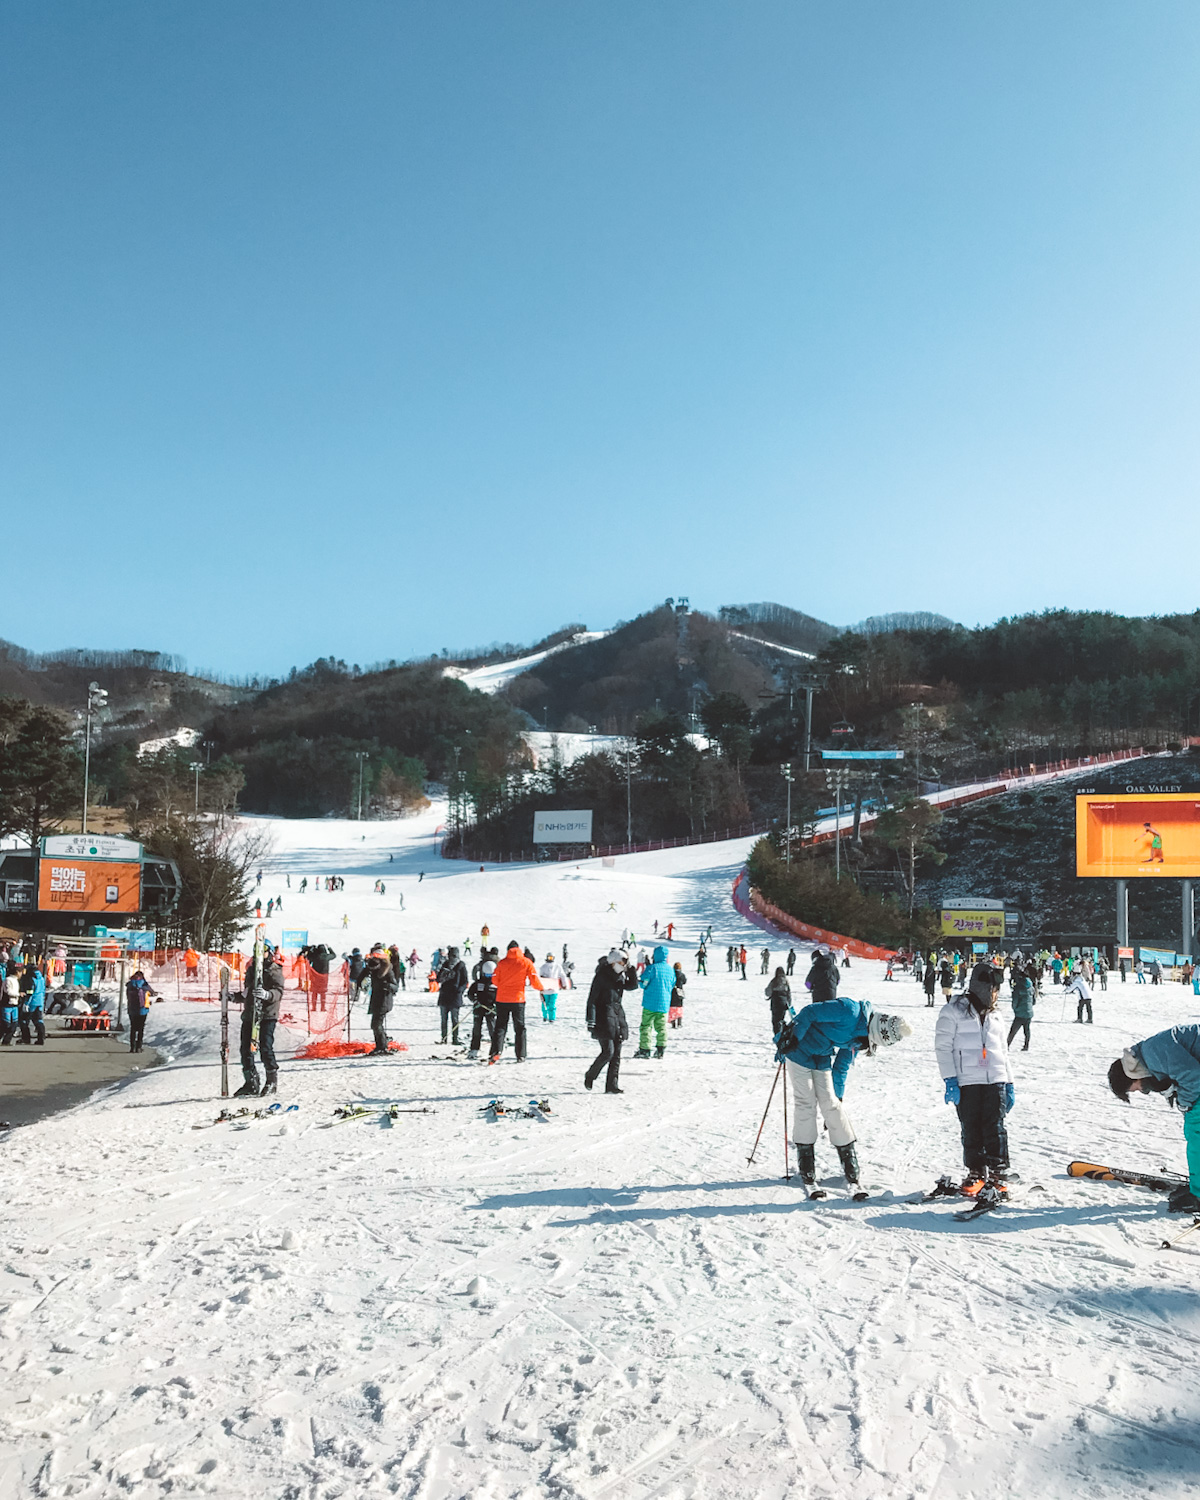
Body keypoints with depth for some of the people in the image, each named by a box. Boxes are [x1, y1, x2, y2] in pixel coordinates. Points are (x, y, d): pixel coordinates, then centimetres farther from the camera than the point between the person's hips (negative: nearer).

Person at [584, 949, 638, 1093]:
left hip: (618, 1016, 7)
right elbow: (592, 999, -11)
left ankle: (612, 1085, 6)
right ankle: (590, 1076, 9)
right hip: (604, 1017, -7)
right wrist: (590, 1020, -17)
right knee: (608, 1051, -13)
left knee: (616, 1053, 3)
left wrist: (630, 969, -4)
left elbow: (633, 985, 7)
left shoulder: (620, 976, 13)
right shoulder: (601, 976, -9)